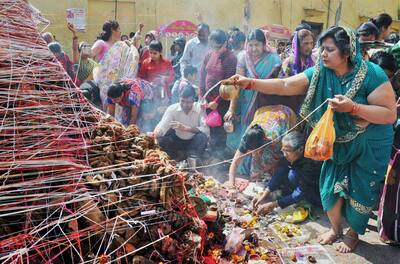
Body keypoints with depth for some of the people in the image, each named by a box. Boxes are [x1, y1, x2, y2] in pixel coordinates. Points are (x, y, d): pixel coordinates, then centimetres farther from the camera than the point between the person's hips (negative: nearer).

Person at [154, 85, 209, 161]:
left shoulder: (200, 108, -19)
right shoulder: (172, 108, -15)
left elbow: (206, 130, -29)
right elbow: (162, 127, -26)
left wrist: (185, 128, -39)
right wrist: (153, 135, -49)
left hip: (194, 142, -2)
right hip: (177, 141, 3)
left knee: (202, 136, -34)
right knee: (160, 140, -25)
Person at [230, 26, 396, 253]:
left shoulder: (372, 74, -24)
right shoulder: (319, 73, -12)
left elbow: (390, 115, -23)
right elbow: (285, 86, -18)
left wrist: (353, 108, -36)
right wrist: (250, 83, -30)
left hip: (369, 146, -4)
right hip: (338, 142, 4)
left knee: (360, 191, 8)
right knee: (331, 186, 12)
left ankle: (353, 234, 34)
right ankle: (335, 228, 38)